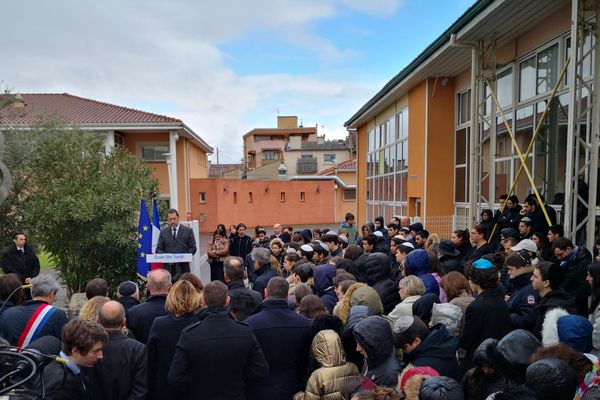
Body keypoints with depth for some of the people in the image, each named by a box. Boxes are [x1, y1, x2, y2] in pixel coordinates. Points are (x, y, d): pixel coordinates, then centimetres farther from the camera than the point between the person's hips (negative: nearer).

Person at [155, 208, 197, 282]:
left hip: (182, 267, -1)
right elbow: (158, 249, 11)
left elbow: (193, 248, 4)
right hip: (168, 267, 2)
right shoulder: (163, 232, 12)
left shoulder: (188, 231, 6)